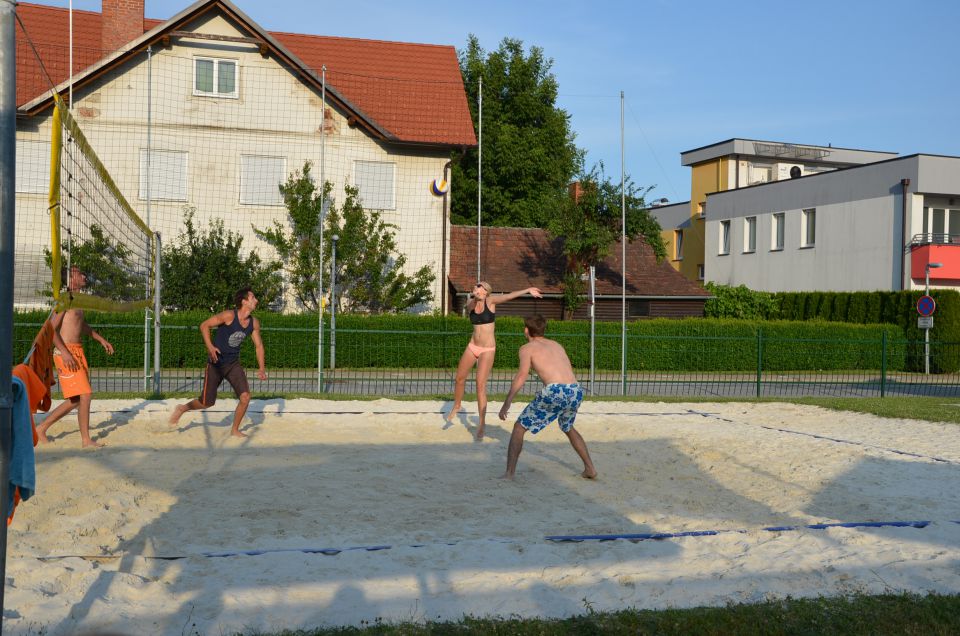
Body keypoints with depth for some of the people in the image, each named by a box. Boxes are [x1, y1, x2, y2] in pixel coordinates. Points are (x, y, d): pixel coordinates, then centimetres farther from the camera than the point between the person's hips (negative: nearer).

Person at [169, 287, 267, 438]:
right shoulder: (229, 316, -20)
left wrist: (261, 368, 3)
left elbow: (258, 345, 10)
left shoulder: (254, 323, -2)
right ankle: (182, 409, 31)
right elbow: (204, 325, -15)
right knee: (207, 403, 0)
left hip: (233, 364, 5)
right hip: (216, 363, -5)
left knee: (245, 396, -13)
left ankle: (235, 430, 7)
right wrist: (210, 346, -26)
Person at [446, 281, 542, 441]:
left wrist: (528, 290, -34)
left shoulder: (490, 301, -13)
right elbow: (470, 306, -11)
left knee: (481, 385, -13)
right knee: (460, 378, 14)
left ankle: (482, 423, -6)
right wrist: (475, 297, -28)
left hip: (487, 350, -5)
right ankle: (456, 406, 42)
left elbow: (509, 296, -23)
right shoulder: (470, 303, 6)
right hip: (472, 347, 5)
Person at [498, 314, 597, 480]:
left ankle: (509, 473, 0)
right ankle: (590, 469, 33)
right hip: (576, 392, 6)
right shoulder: (557, 345, 28)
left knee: (519, 427, 10)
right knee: (568, 428, 34)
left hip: (554, 391, -6)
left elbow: (522, 374, -5)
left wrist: (507, 403, -7)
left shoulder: (527, 348, 11)